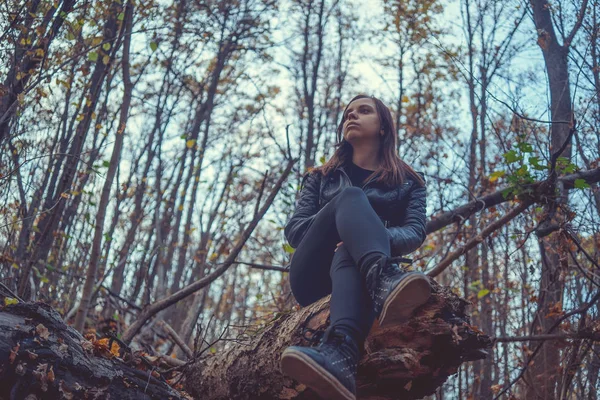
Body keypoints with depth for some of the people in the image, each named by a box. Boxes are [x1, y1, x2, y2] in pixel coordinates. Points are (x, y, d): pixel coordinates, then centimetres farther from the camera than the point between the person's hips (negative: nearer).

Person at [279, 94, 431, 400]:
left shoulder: (408, 182, 20)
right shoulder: (321, 177, 25)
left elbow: (415, 233, 1)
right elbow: (293, 229, 10)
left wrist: (367, 235, -20)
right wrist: (342, 216, -9)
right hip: (314, 277, 1)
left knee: (348, 254, -37)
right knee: (350, 196, -27)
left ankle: (339, 353, -70)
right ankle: (386, 282, -61)